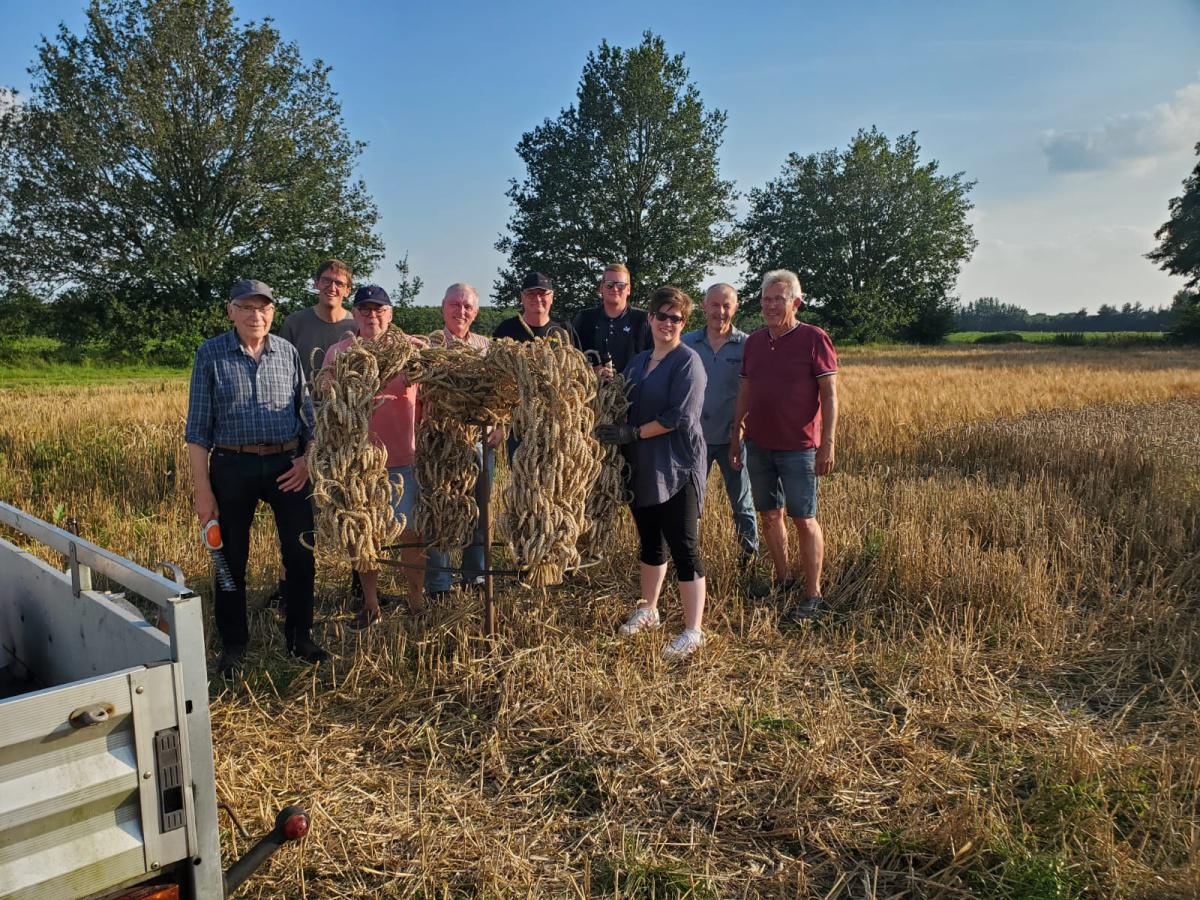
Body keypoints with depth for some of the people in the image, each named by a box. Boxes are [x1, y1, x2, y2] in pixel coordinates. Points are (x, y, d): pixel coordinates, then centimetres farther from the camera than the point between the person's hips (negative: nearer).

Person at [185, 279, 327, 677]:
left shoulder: (287, 352, 6)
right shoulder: (210, 354, -1)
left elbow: (308, 411, 12)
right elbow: (198, 427, -2)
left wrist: (307, 458, -3)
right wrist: (201, 489, -6)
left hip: (287, 465, 2)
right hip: (233, 466, -2)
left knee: (301, 554, 5)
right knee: (232, 560, 8)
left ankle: (300, 638, 23)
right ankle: (233, 647, 24)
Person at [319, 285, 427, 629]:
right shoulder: (339, 352, 6)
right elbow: (323, 397, 4)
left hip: (403, 457, -2)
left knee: (410, 532, 4)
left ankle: (416, 601, 22)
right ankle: (370, 604, 26)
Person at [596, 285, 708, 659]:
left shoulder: (687, 361, -9)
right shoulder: (638, 361, 13)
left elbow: (680, 417, -18)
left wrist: (633, 434, -14)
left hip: (676, 469, -7)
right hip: (642, 469, 7)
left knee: (683, 547, -4)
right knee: (650, 541, 19)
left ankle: (693, 631, 4)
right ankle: (648, 610, 35)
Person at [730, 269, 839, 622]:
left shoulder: (814, 339, -7)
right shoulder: (754, 341, 9)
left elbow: (830, 395, -9)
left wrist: (827, 444, -14)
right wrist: (735, 438, 13)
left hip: (798, 447, -5)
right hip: (758, 445, 5)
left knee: (804, 520, 0)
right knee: (769, 515, 12)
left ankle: (813, 595, 9)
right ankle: (783, 579, 29)